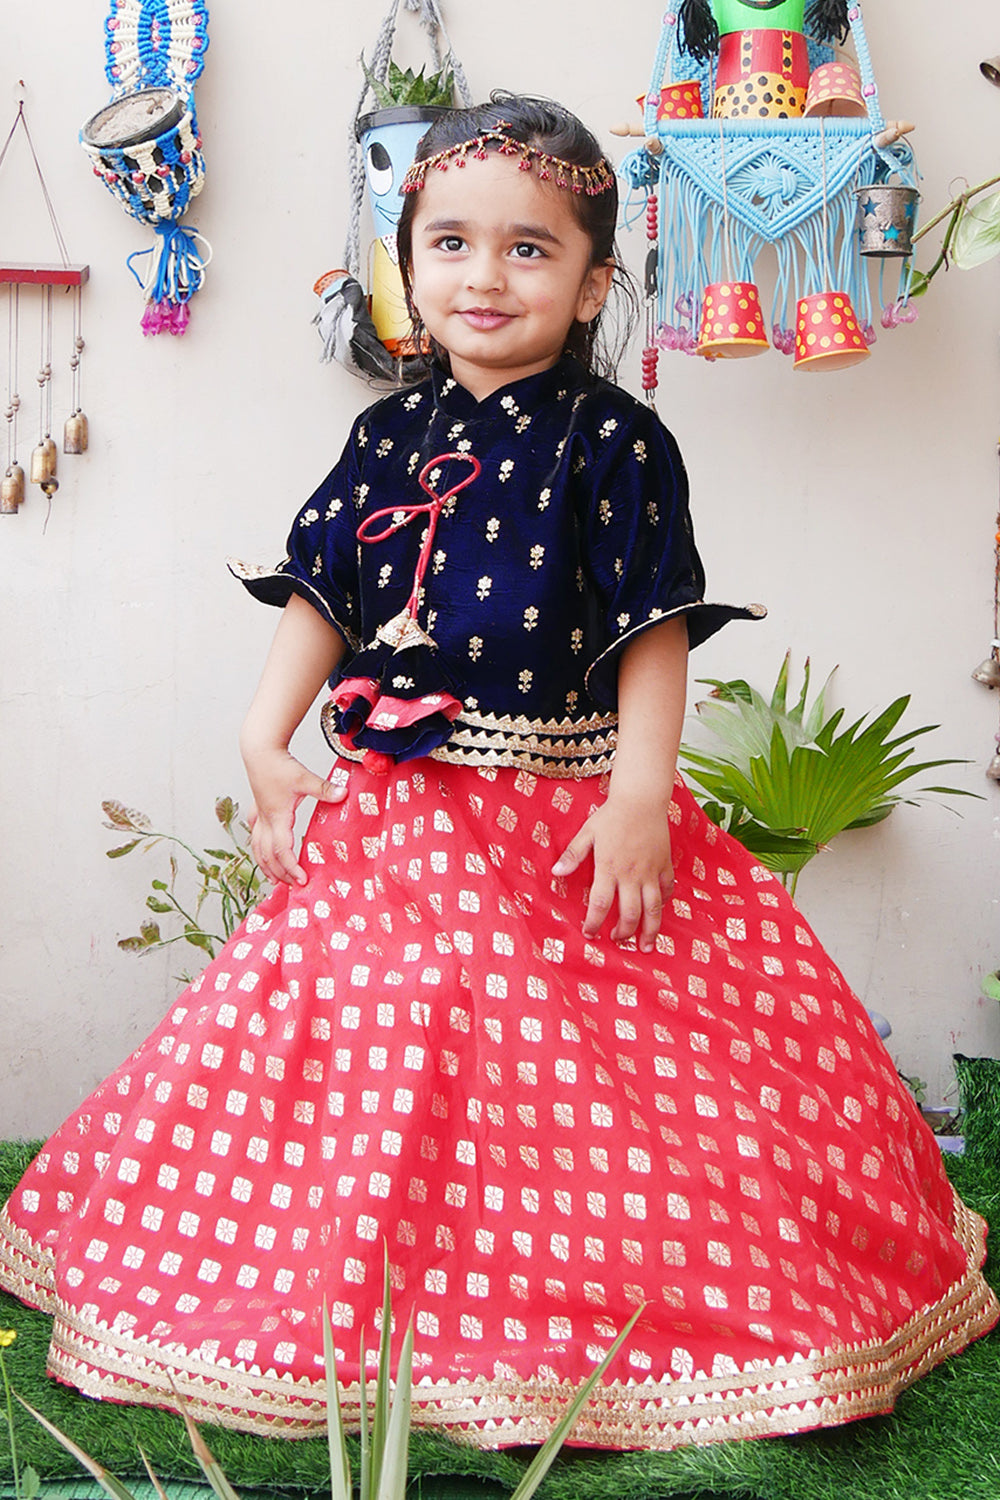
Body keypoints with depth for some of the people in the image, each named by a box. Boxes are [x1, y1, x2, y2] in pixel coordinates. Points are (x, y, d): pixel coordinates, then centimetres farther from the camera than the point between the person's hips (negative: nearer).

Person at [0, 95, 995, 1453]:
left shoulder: (613, 442, -5)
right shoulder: (388, 439, 9)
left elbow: (654, 632, -8)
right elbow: (320, 600, 11)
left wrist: (640, 796, -16)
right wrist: (266, 744, 1)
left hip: (567, 818, -4)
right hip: (393, 819, 5)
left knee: (573, 1087, 0)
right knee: (379, 1069, 10)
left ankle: (594, 1344, 20)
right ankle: (388, 1334, 29)